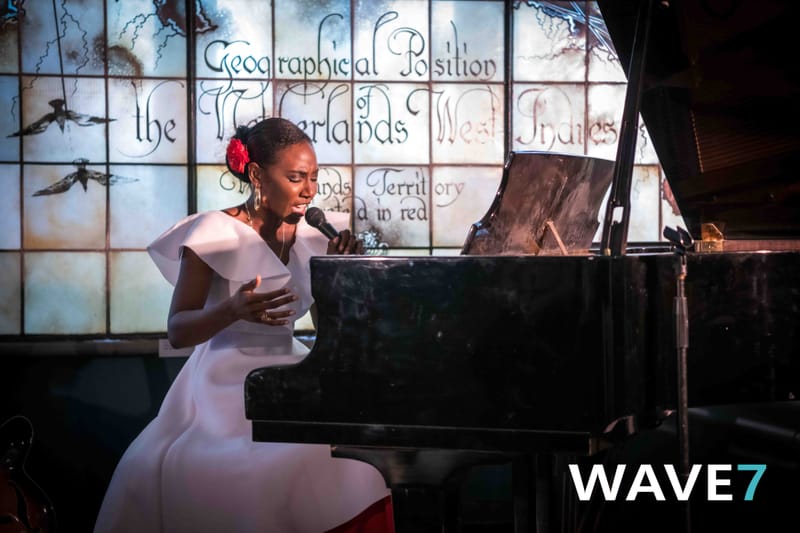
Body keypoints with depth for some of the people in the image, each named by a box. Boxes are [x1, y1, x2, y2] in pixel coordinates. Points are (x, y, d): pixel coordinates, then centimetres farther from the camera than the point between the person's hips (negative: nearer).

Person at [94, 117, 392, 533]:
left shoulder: (308, 236, 10)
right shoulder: (213, 233, -7)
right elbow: (177, 332, -9)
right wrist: (233, 310, -27)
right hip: (226, 391, -5)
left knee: (354, 461, -21)